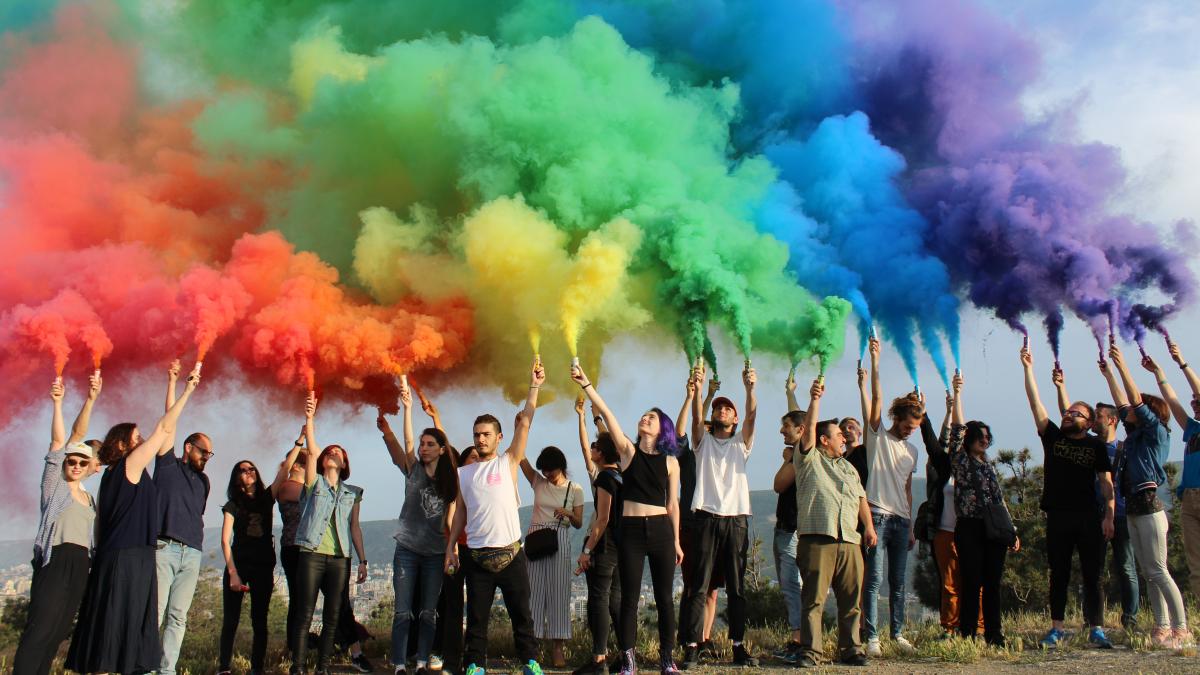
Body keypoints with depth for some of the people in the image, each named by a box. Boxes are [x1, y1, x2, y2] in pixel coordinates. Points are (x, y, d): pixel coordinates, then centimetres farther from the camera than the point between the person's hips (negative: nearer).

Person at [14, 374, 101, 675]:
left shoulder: (89, 499, 22)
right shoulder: (55, 485, 4)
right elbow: (60, 439, -4)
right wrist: (57, 403, -13)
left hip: (80, 564, 6)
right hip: (56, 560, -6)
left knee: (58, 632, 4)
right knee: (40, 630, -15)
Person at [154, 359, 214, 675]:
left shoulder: (203, 481, 21)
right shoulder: (167, 465, 7)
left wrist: (197, 546, 15)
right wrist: (172, 382, 0)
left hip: (192, 553, 5)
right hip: (164, 548, -5)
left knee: (178, 617, 1)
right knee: (154, 612, -9)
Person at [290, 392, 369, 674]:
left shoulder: (353, 493, 16)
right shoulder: (314, 483, 10)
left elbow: (355, 527, 14)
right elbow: (311, 452, -3)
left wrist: (362, 560, 8)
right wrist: (309, 418, -15)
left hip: (340, 558, 3)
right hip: (312, 554, -3)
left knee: (332, 617, 2)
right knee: (305, 614, -6)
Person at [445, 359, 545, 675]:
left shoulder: (508, 463, 4)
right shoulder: (464, 473, 11)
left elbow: (525, 422, -2)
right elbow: (460, 511, 13)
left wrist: (534, 387, -6)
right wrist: (451, 546, 6)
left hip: (510, 553, -2)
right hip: (476, 556, 2)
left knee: (521, 613, 4)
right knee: (477, 617, 7)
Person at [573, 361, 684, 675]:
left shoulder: (670, 461, 6)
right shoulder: (628, 450, 4)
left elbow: (672, 503, 8)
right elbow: (607, 414, -6)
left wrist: (676, 541, 7)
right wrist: (585, 384, -15)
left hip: (661, 530, 1)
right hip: (631, 530, -1)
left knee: (664, 597, 6)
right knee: (629, 597, 2)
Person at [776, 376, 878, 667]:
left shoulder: (848, 467, 28)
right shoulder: (809, 458, 9)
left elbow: (861, 498, 24)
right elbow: (809, 428, -6)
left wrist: (869, 527, 11)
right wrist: (814, 400, -16)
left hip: (850, 540, 6)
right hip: (817, 537, -6)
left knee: (852, 600, 6)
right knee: (814, 599, -6)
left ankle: (850, 649, 16)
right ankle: (810, 651, -1)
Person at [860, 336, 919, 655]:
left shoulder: (912, 450, 18)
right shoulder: (877, 436, 3)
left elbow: (908, 489, 20)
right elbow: (876, 398, -8)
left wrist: (911, 526, 17)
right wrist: (875, 361, -16)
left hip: (901, 521, 5)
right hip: (877, 515, -5)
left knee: (898, 582, 9)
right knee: (874, 579, -7)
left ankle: (898, 633, 17)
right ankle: (872, 637, -6)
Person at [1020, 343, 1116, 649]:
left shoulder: (1096, 446, 5)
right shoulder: (1053, 436, 8)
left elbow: (1106, 482, 1)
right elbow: (1035, 402, 3)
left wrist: (1109, 515, -10)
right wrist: (1028, 368, -2)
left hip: (1089, 518, -1)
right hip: (1057, 517, 1)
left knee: (1092, 575, 1)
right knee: (1058, 575, 5)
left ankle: (1096, 629, 4)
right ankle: (1057, 628, 9)